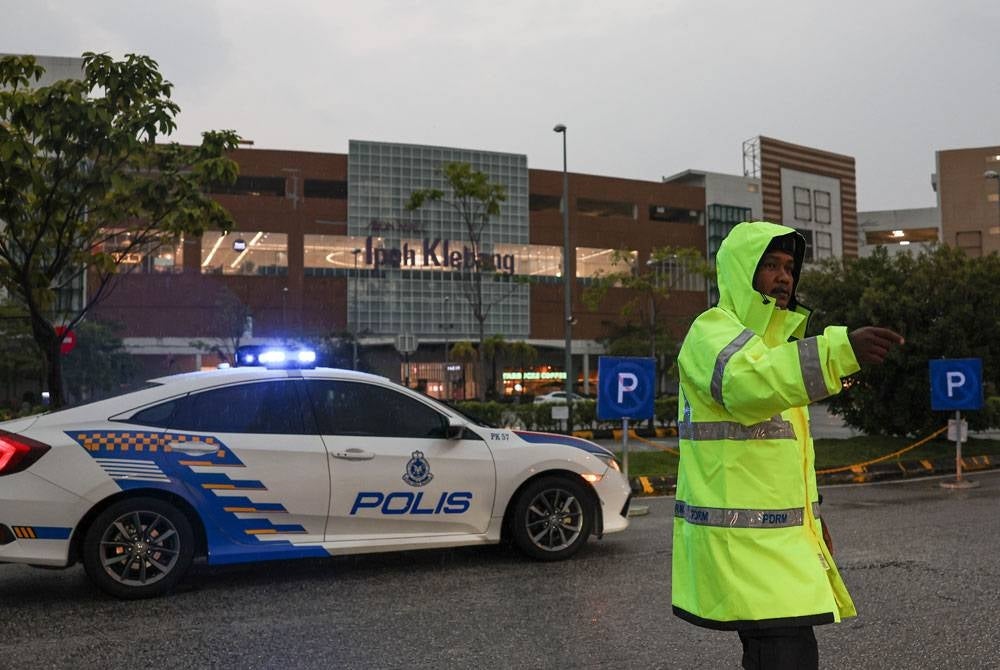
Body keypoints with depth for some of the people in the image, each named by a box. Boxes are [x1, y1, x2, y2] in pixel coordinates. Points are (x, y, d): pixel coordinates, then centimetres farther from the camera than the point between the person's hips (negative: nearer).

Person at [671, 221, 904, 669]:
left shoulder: (770, 340, 21)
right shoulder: (712, 330, -10)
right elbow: (745, 381, -36)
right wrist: (841, 350, -46)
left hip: (777, 535, 9)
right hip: (737, 537, -9)